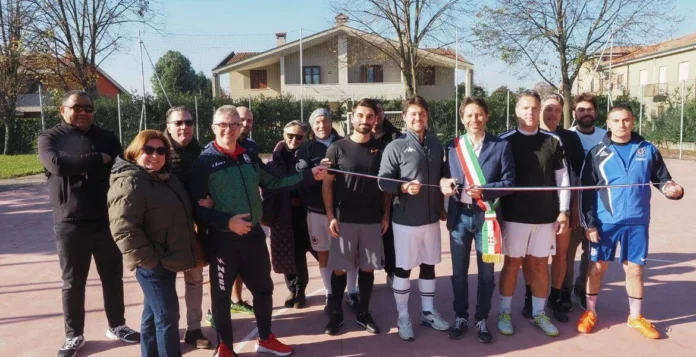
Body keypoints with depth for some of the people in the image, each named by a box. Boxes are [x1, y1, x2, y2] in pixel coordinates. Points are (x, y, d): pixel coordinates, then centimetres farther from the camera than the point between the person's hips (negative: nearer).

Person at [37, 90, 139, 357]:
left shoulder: (106, 138, 9)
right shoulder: (50, 138, 0)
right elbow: (58, 164, -21)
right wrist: (99, 160, -15)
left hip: (107, 221, 3)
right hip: (70, 224, -2)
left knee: (113, 278, 12)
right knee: (73, 283, 9)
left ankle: (117, 326, 29)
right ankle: (74, 335, 25)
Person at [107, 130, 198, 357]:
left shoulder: (165, 178, 12)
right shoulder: (129, 183, -18)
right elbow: (124, 229, -26)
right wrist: (149, 259, -22)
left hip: (167, 260, 9)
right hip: (153, 264, -9)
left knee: (153, 315, 20)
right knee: (167, 317, -3)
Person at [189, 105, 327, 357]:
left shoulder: (249, 156, 7)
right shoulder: (205, 161, -9)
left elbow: (273, 182, 14)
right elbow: (195, 206, -12)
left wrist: (309, 175, 8)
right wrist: (227, 221, -22)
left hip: (253, 235, 5)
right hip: (223, 240, -5)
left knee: (263, 288, 17)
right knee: (221, 295, 10)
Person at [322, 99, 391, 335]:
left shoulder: (381, 149, 4)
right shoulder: (337, 148, -1)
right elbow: (327, 184, -1)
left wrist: (386, 215, 2)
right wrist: (330, 215, -8)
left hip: (372, 220, 2)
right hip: (344, 219, -1)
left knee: (368, 268, 9)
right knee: (339, 269, 4)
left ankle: (364, 313, 24)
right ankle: (337, 314, 20)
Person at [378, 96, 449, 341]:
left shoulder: (437, 144, 7)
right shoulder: (396, 147, -8)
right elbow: (383, 181, -12)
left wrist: (444, 194, 4)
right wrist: (403, 187, -28)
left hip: (431, 217, 5)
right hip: (406, 219, -5)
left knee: (429, 265, 16)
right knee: (403, 268, 6)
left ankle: (428, 312, 31)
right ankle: (403, 317, 21)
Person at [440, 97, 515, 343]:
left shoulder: (501, 146, -1)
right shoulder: (452, 146, 6)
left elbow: (509, 182, -4)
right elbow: (446, 178, 10)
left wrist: (483, 190, -19)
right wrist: (445, 184, -14)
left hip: (486, 215, -1)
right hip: (459, 215, 2)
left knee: (486, 273, 9)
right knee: (459, 272, 11)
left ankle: (481, 320, 26)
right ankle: (460, 317, 28)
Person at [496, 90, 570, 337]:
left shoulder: (553, 141, 5)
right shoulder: (504, 141, -2)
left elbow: (562, 178, 6)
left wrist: (563, 211, 2)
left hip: (546, 215, 2)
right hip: (514, 215, -2)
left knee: (540, 265, 10)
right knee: (512, 264, 6)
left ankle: (539, 314, 25)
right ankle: (505, 313, 19)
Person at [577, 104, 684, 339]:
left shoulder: (648, 150, 4)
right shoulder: (597, 153, -1)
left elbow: (662, 179, 10)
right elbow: (587, 191, -1)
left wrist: (673, 189, -14)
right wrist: (589, 223, -7)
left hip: (637, 221, 1)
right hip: (605, 221, -1)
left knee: (635, 268, 10)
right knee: (597, 266, 7)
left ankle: (636, 317, 28)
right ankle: (590, 312, 24)